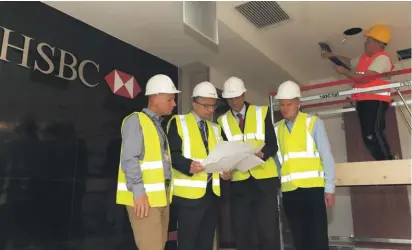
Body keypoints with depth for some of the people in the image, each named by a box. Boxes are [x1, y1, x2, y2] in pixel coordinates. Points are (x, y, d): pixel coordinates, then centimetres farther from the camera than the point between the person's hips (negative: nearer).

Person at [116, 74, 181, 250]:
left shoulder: (161, 124, 19)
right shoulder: (136, 120, -6)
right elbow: (129, 160, -15)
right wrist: (138, 192, -20)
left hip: (161, 194, 8)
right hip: (144, 196, -8)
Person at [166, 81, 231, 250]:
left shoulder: (215, 128, 18)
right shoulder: (178, 122, -3)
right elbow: (172, 153, -12)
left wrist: (224, 170, -3)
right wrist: (188, 165, -30)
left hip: (212, 192, 6)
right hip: (189, 192, -6)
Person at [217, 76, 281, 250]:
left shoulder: (262, 112, 6)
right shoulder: (222, 120, 9)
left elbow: (272, 144, 0)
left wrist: (262, 154, -21)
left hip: (264, 180, -1)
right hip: (238, 183, 2)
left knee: (269, 233, -2)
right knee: (242, 235, 7)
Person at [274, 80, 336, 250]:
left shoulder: (313, 122, 1)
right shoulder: (277, 129, 10)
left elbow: (326, 156, -2)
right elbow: (276, 161, 9)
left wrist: (329, 188, -6)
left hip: (312, 188, -3)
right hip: (288, 191, 3)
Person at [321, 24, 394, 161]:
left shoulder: (382, 58, -9)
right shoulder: (363, 57, 19)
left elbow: (365, 78, -19)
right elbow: (350, 62, 38)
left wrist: (344, 71, -9)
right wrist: (332, 55, 30)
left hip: (376, 100, -9)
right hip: (363, 101, 9)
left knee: (374, 133, -19)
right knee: (367, 136, 5)